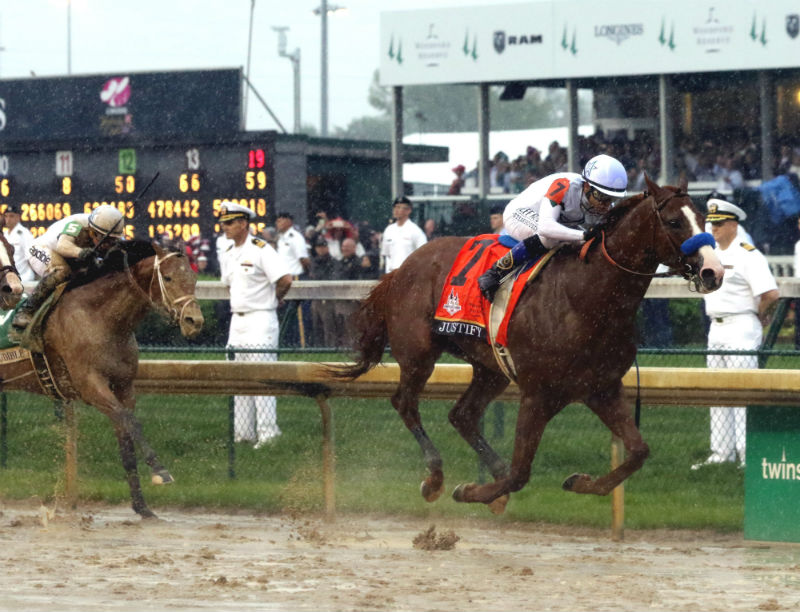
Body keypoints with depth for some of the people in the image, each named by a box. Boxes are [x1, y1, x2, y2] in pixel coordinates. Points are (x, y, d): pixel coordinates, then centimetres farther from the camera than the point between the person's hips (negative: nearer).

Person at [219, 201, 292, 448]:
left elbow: (285, 280, -19)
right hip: (238, 320, 8)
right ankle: (243, 434, 15)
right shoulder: (229, 254, 12)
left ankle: (268, 434, -8)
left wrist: (272, 301, -3)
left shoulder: (261, 250, -13)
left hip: (261, 319, -8)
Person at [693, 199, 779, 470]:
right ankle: (722, 452, 17)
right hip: (716, 329, 9)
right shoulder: (711, 255, 14)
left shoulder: (748, 255, -13)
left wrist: (760, 316, -5)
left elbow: (770, 294, -21)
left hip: (741, 328, -9)